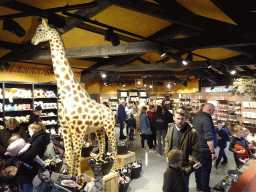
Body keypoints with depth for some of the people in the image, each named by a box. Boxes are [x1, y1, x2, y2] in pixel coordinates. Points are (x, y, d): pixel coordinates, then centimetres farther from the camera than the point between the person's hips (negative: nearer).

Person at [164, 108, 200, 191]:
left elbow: (196, 151, -12)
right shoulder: (170, 128, -4)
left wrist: (191, 163, -14)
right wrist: (167, 153, 8)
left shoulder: (192, 132, -19)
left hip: (184, 163, -4)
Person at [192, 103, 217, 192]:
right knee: (205, 170, 4)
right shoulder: (206, 119, -22)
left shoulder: (196, 117, 8)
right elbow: (209, 138, -27)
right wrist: (213, 152, -22)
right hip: (204, 150, -9)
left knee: (198, 167, 20)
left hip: (196, 149, 9)